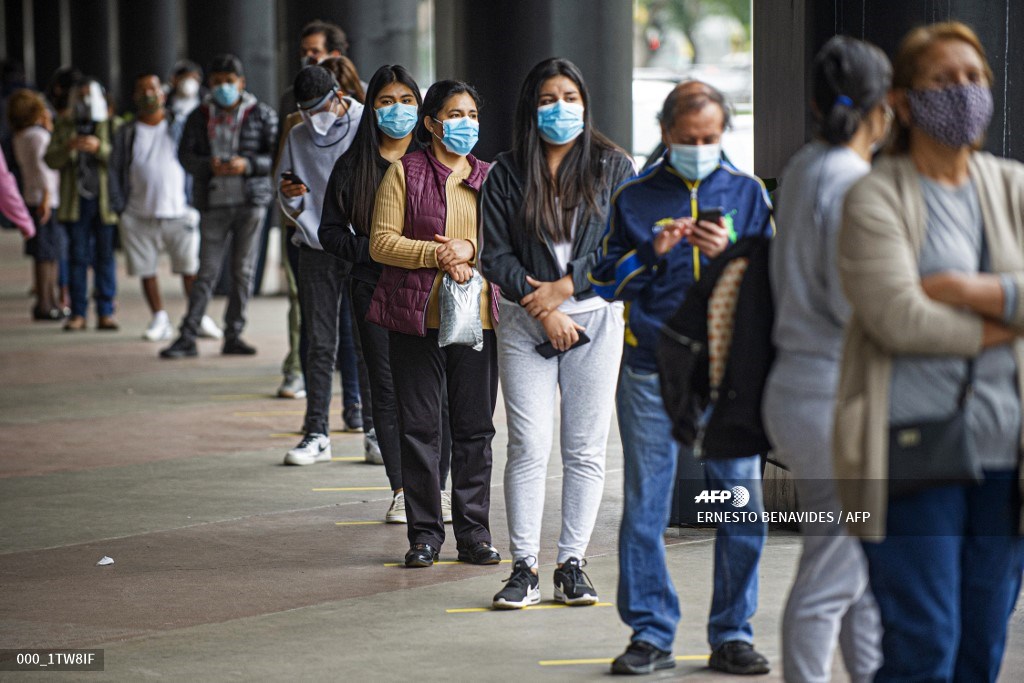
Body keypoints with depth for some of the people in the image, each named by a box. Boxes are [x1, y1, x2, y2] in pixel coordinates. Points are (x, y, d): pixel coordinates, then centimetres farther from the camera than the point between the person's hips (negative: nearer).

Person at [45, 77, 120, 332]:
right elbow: (50, 160, 5)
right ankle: (78, 313, 4)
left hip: (106, 200, -2)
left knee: (105, 256, 0)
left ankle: (106, 313, 3)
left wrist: (99, 148, -22)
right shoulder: (64, 126, 11)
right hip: (75, 200, 2)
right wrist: (68, 147, -14)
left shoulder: (114, 125, 5)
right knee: (78, 256, 2)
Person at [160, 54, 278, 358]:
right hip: (214, 203, 0)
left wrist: (247, 164, -17)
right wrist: (209, 166, -17)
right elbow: (185, 155, 3)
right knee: (207, 270, -4)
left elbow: (277, 156, 0)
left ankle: (233, 336, 10)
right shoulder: (200, 117, 8)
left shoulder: (262, 115, 3)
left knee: (244, 270, 3)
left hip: (251, 199, 0)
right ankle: (187, 337, -4)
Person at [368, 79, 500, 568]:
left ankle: (474, 533, 11)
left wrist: (470, 249, -11)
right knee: (419, 427, 1)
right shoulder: (404, 173, 3)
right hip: (417, 316, -2)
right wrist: (437, 254, -14)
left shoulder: (490, 177, 13)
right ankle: (425, 535, 8)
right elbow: (382, 243, -4)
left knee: (475, 427, 4)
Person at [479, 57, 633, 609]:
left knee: (585, 449, 1)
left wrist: (563, 287, -9)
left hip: (595, 319, 1)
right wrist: (543, 311, -10)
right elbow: (495, 255, -1)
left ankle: (572, 564, 8)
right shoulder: (506, 174, 4)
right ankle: (524, 568, -2)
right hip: (524, 322, 0)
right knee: (528, 446, -6)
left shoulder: (612, 167, 5)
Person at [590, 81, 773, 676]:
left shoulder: (747, 193, 9)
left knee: (742, 503, -2)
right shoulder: (635, 197, 8)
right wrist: (651, 253, -10)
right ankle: (651, 633, 11)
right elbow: (605, 280, 7)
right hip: (651, 369, 0)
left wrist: (729, 254, -11)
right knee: (645, 505, 1)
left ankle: (732, 635, 8)